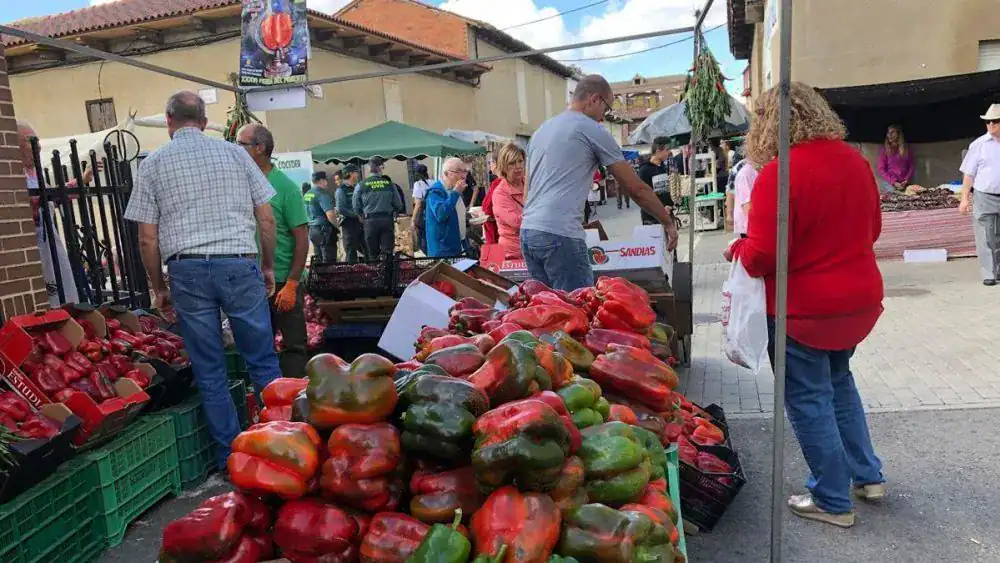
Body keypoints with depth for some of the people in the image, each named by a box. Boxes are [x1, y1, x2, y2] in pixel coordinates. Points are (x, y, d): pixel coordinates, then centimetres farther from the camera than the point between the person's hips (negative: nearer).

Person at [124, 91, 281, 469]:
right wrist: (268, 266, 15)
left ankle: (230, 457, 17)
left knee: (210, 372, 8)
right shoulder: (234, 153, 8)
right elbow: (266, 218, 5)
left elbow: (147, 238, 4)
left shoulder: (154, 163, 7)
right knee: (262, 361, 7)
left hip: (187, 271, 0)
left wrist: (159, 288, 14)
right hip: (239, 266, 0)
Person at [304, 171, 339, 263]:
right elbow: (330, 214, -22)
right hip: (324, 230, -9)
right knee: (329, 262, -6)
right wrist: (337, 228, -8)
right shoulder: (322, 193, -13)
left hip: (312, 229, 9)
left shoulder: (307, 194, 13)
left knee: (319, 260, 14)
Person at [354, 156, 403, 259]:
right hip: (387, 220, 0)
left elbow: (356, 206, 1)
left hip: (370, 221, 0)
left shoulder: (362, 184, -2)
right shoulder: (389, 183, -1)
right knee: (387, 250, 3)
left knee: (373, 253, 8)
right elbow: (398, 204, 1)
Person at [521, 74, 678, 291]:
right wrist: (668, 223, 15)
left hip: (527, 230, 8)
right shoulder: (592, 129, 0)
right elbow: (636, 188, 4)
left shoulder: (540, 131, 21)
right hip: (560, 234, -8)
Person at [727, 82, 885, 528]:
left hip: (803, 308, -8)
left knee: (809, 399, 8)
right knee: (838, 381, 26)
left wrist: (739, 248, -3)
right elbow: (871, 229, 14)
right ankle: (867, 475, 36)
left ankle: (833, 501, 21)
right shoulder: (854, 160, 2)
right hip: (859, 298, 8)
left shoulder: (778, 173, -21)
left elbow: (762, 257, -23)